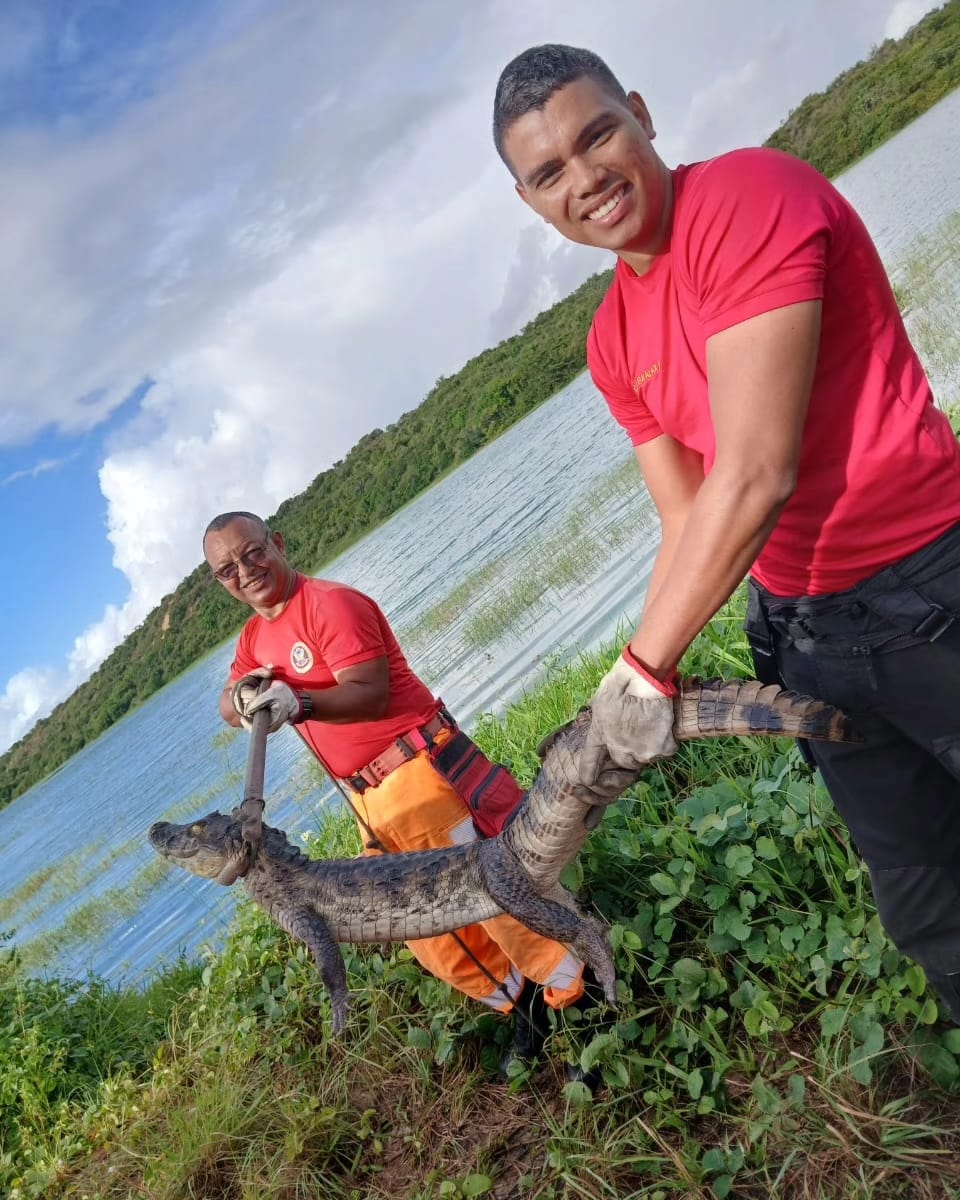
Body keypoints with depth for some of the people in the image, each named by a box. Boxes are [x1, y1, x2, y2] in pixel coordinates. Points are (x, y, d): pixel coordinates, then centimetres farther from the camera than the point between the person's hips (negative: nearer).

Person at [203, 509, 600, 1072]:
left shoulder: (331, 604, -14)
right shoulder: (255, 637, 12)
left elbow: (371, 693, -23)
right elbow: (228, 707, 4)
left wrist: (298, 702, -38)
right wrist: (245, 692, -18)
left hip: (426, 772, -8)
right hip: (372, 804, 9)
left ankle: (583, 997, 15)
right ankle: (524, 1005, 30)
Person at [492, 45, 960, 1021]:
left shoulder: (746, 196, -16)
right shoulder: (612, 343, 7)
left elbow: (755, 478, -23)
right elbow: (687, 525, 7)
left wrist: (639, 670, -18)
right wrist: (645, 687, -4)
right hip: (804, 630, 7)